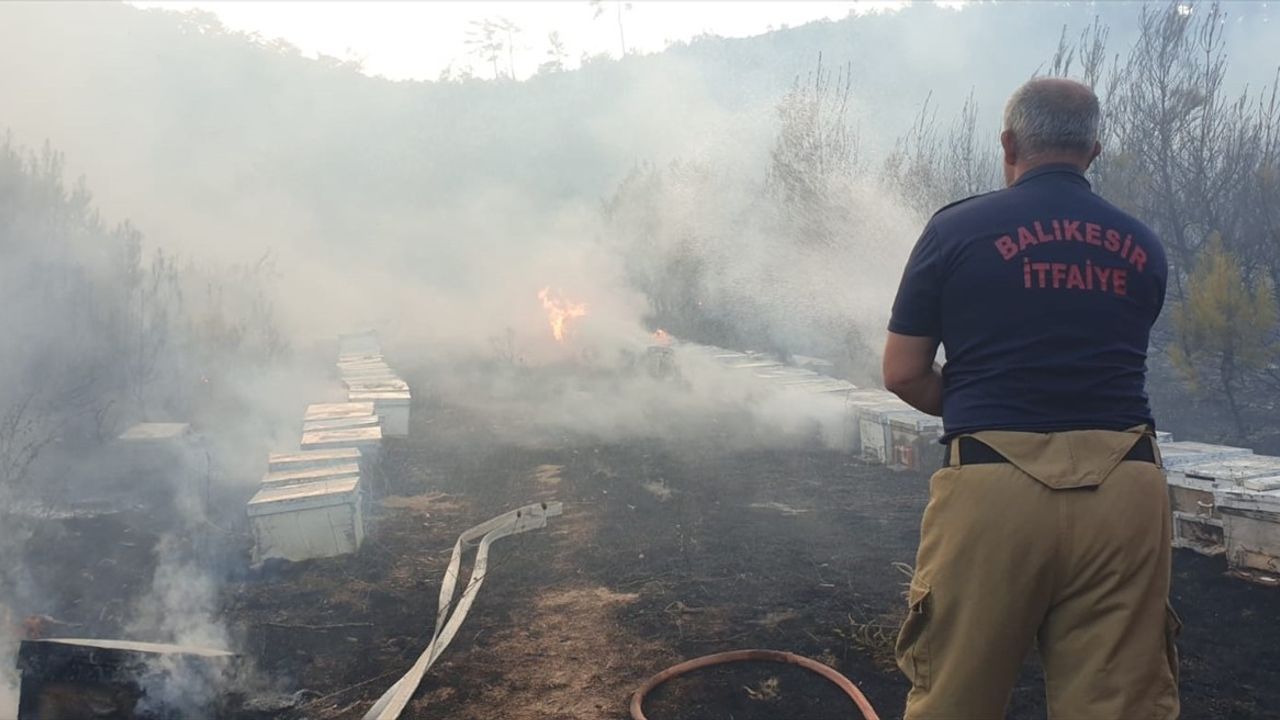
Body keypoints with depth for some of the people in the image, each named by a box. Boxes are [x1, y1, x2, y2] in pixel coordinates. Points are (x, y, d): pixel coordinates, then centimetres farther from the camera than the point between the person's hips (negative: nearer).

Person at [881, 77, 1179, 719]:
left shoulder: (958, 227, 0)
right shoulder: (1142, 247, 11)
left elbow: (902, 374, 1)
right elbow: (1113, 365, 16)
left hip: (995, 483, -3)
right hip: (1124, 488, 3)